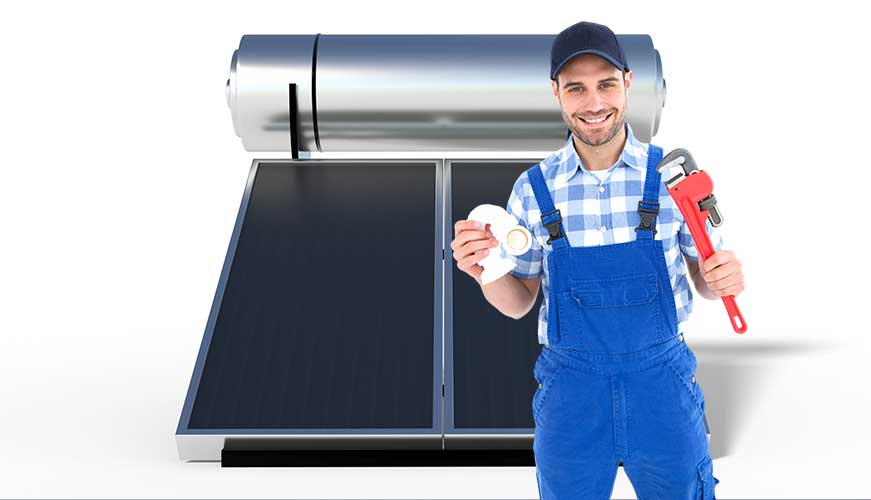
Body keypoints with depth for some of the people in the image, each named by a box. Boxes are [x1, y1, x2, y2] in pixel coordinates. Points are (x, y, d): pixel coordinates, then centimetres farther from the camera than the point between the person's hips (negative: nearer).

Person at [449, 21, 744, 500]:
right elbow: (519, 302, 3)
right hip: (569, 392, 1)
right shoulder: (533, 189, -5)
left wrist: (723, 277, -19)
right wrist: (486, 271, -18)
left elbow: (703, 274, 4)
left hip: (662, 383, 0)